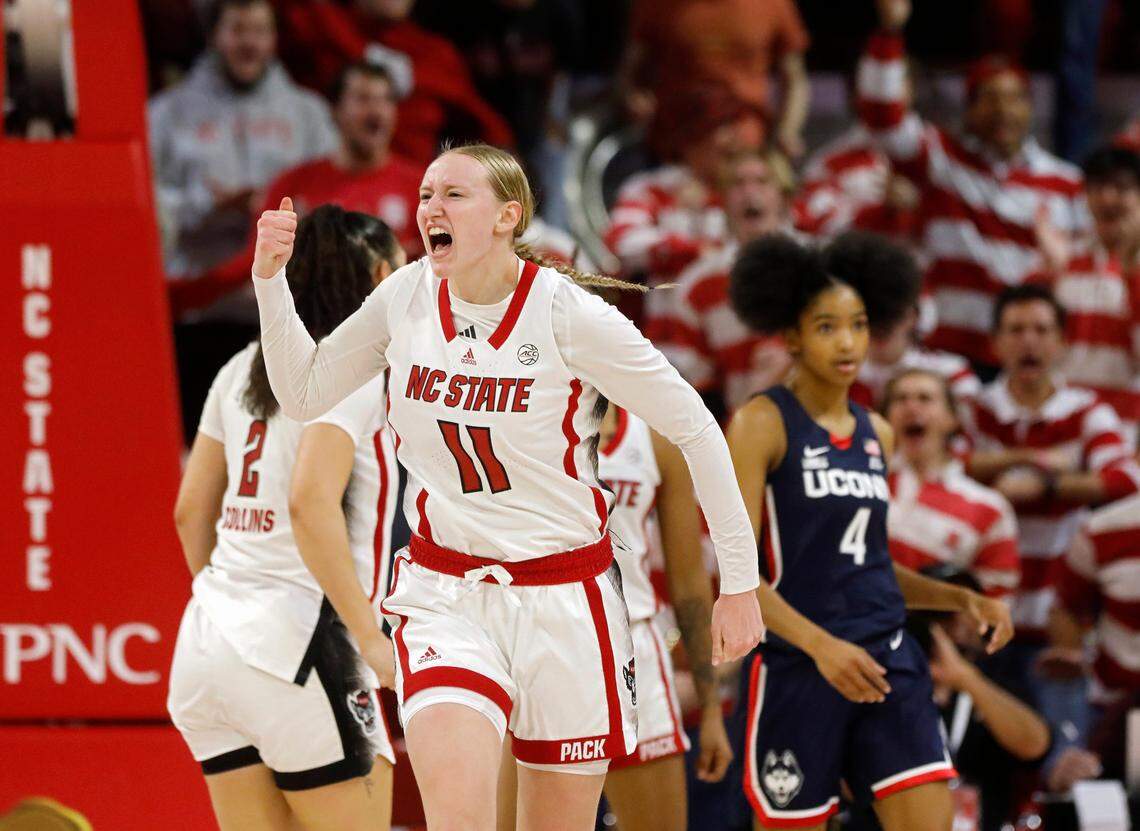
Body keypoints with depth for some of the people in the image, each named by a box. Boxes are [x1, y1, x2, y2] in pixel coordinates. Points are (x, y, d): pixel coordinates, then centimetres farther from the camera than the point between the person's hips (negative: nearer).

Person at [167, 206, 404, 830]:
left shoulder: (244, 369, 16)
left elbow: (191, 510, 18)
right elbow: (310, 502, -21)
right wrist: (367, 631, -17)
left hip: (208, 638, 8)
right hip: (296, 638, -8)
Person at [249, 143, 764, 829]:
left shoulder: (572, 315, -13)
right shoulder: (407, 297, -1)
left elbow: (695, 429, -7)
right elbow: (303, 394, 10)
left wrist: (740, 581, -6)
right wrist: (271, 278, -4)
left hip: (563, 602, -2)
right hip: (442, 593, 2)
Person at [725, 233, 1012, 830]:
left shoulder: (876, 434, 13)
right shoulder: (763, 423, -5)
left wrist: (962, 599, 9)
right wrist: (821, 644, -24)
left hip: (889, 664, 5)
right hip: (798, 668, -5)